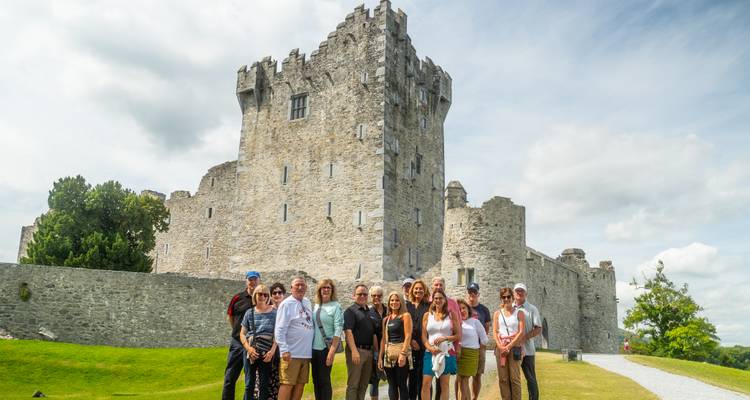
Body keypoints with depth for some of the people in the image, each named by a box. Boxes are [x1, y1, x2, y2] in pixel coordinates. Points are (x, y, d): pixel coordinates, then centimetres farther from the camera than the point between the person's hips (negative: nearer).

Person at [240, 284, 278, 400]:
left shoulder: (273, 313, 2)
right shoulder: (250, 312, 6)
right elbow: (242, 334, 6)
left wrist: (272, 351, -12)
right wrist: (248, 348, -9)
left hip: (266, 354, -1)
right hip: (251, 353, 1)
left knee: (264, 385, 4)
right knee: (249, 385, 5)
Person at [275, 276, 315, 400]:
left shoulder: (308, 303, 13)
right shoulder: (286, 304, -8)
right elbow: (280, 330, -12)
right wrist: (284, 350, -20)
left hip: (306, 353, 7)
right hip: (291, 353, -7)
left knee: (300, 385, 10)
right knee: (288, 384, -5)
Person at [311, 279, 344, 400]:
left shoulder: (336, 306, -6)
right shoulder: (316, 306, 10)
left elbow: (338, 329, -12)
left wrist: (332, 350, -18)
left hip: (326, 348, -5)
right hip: (314, 348, 5)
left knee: (324, 379, -1)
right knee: (316, 380, 10)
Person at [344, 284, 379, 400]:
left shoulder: (370, 312, 16)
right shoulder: (350, 311, -5)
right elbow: (348, 332, -15)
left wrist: (376, 351, 11)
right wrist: (354, 351, -23)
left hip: (369, 351, 7)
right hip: (356, 350, -7)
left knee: (364, 384, 12)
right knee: (353, 384, -3)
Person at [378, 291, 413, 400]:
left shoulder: (405, 316, -2)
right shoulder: (386, 319, 14)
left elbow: (408, 336, -10)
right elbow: (384, 339, 14)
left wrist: (403, 353, -19)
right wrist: (380, 357, 8)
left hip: (401, 352, -5)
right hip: (388, 354, 5)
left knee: (402, 384, -3)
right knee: (392, 384, 8)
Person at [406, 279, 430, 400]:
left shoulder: (429, 306, 6)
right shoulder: (406, 306, 10)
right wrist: (411, 340, -6)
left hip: (424, 346, -2)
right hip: (410, 346, 2)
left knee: (423, 377, -2)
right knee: (412, 376, 7)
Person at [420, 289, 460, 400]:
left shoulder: (451, 315, 2)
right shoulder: (427, 315, 7)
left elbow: (458, 336, 1)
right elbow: (424, 336, 4)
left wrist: (444, 338, -14)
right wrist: (430, 348, -13)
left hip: (447, 353, -1)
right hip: (430, 353, 1)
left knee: (444, 385, 5)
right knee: (426, 384, -4)